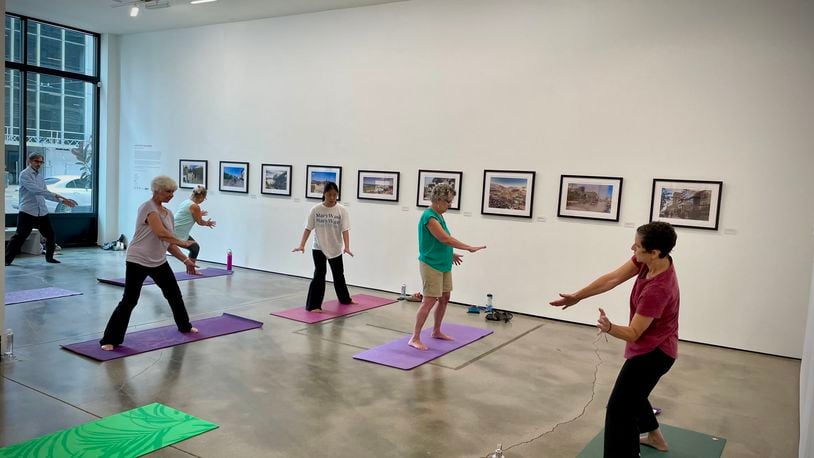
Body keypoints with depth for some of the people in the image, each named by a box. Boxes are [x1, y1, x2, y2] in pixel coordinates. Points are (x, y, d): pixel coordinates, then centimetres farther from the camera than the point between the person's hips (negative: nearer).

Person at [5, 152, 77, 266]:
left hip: (42, 211, 7)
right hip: (27, 211, -7)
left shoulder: (40, 175, 16)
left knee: (50, 234, 7)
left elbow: (45, 193, 19)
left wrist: (63, 200, 10)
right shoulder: (24, 174, -6)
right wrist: (55, 195, -26)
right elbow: (35, 190, -20)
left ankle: (49, 257, 21)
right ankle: (7, 259, 6)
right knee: (20, 236, -4)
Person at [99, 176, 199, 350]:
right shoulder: (148, 207, -15)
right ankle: (110, 340, 2)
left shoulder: (168, 213, 10)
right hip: (138, 262, -8)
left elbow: (169, 243, 14)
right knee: (129, 301, -8)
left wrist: (185, 260, 8)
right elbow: (161, 233, -28)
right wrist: (182, 243, -20)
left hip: (159, 262, 8)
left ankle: (185, 326, 39)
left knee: (174, 294, 18)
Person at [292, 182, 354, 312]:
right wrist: (301, 245, -19)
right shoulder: (316, 209, -10)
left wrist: (347, 247, -27)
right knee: (319, 274, -9)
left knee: (339, 274, 19)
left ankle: (345, 299, 40)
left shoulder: (341, 210, -9)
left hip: (336, 249, 2)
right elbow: (308, 229, -9)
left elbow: (345, 230, -15)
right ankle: (313, 305, -3)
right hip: (319, 248, -2)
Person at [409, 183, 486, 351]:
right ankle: (415, 338, -5)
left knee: (444, 298, 15)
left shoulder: (438, 216, 11)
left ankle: (436, 331, 29)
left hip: (443, 265, 10)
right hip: (431, 266, -10)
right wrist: (469, 248, -21)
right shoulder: (429, 216, -19)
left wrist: (451, 254, 16)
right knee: (429, 301, -11)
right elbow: (445, 238, -25)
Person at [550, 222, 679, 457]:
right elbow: (613, 279, -7)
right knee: (633, 393, 31)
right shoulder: (651, 259, -12)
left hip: (652, 352, -10)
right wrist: (577, 296, -6)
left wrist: (609, 328, -47)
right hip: (652, 347, 10)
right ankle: (655, 437, 52)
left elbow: (632, 333, -27)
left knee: (619, 409, -9)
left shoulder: (658, 289, -35)